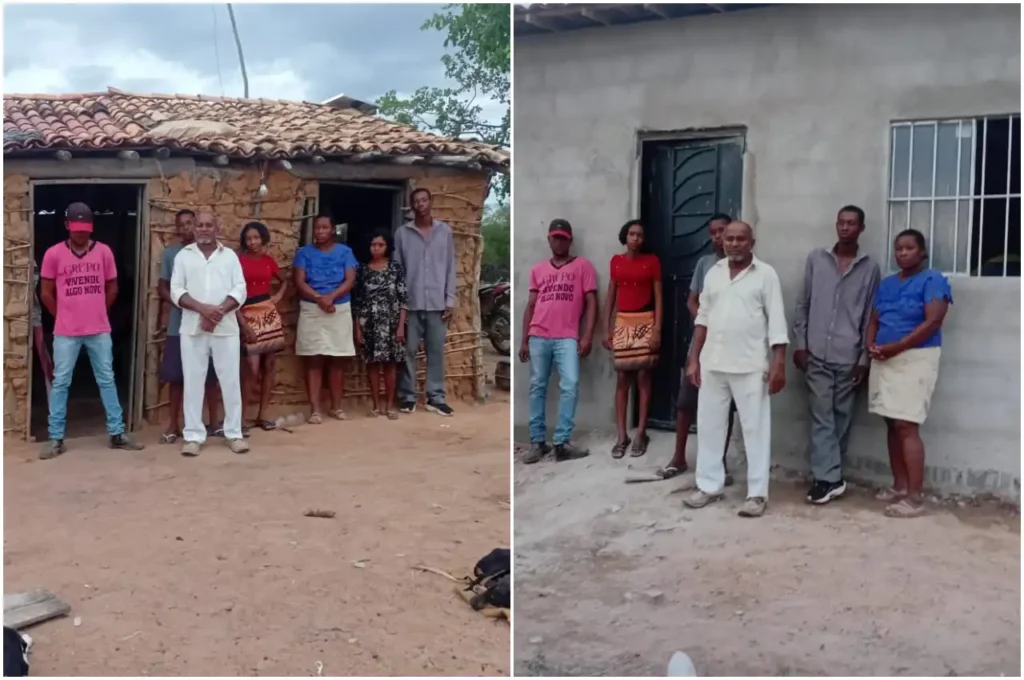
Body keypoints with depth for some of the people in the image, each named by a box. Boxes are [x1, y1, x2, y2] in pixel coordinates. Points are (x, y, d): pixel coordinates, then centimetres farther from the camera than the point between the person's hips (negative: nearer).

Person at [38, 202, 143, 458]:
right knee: (60, 382, 4)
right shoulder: (54, 254, -5)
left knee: (107, 380, 9)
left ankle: (117, 433, 16)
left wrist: (97, 313, 13)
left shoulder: (104, 251, 1)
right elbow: (46, 293, 2)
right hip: (66, 332, -2)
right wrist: (64, 316, 7)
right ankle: (56, 439, 11)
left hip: (99, 330, 2)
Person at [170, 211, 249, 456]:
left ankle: (234, 433, 12)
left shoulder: (230, 255, 9)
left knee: (230, 380, 3)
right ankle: (194, 435, 8)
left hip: (226, 327, 0)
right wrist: (202, 308, -16)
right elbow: (176, 291, 0)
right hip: (193, 328, 0)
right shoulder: (183, 256, 8)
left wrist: (220, 311, -16)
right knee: (193, 381, 2)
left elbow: (240, 290, 0)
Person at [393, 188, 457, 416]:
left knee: (436, 351, 3)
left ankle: (435, 398, 9)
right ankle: (408, 396, 10)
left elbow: (450, 267, 6)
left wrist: (450, 300, 1)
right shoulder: (402, 233, 3)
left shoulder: (445, 231, 6)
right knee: (409, 351, 3)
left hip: (437, 303, 1)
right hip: (411, 302, -1)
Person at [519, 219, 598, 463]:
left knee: (570, 385, -15)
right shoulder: (538, 269, 18)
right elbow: (530, 306, 17)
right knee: (537, 387, 3)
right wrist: (524, 340, 10)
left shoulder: (582, 266, 9)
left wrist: (587, 336, -6)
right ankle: (537, 441, 8)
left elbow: (591, 303, 4)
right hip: (538, 337, 3)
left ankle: (562, 442, -10)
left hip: (567, 338, -3)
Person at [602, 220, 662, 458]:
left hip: (645, 322, -2)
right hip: (622, 323, 2)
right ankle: (622, 435, 5)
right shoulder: (616, 261, 8)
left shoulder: (652, 261, 1)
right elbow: (610, 296, 10)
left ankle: (640, 434, 5)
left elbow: (658, 297, -1)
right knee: (622, 379, 1)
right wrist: (606, 329, 5)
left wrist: (657, 329, -10)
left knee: (643, 377, -1)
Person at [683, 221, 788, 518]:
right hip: (712, 363, 5)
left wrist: (778, 363, -13)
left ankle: (757, 493, 6)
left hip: (750, 366, -5)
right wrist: (694, 359, 9)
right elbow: (703, 318, 13)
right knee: (709, 425, 9)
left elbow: (776, 321, -7)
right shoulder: (713, 273, 10)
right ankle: (709, 485, 20)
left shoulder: (765, 274, -3)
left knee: (755, 428, 0)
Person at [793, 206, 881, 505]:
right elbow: (803, 305, 7)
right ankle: (830, 478, 0)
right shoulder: (816, 259, 5)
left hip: (848, 357, 0)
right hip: (817, 354, 0)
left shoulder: (869, 267, 3)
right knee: (821, 416, -2)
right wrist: (799, 344, 1)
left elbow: (870, 317, 2)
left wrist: (864, 358, -2)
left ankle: (828, 475, 17)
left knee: (842, 417, 6)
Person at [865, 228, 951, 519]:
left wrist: (895, 347, -18)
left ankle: (915, 497, -10)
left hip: (915, 359, -7)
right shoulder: (886, 284, 16)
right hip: (884, 360, 7)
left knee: (906, 426, -12)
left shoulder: (932, 280, -5)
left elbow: (932, 322, -15)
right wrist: (871, 346, -5)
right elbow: (874, 321, 16)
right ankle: (899, 486, 18)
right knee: (892, 424, 9)